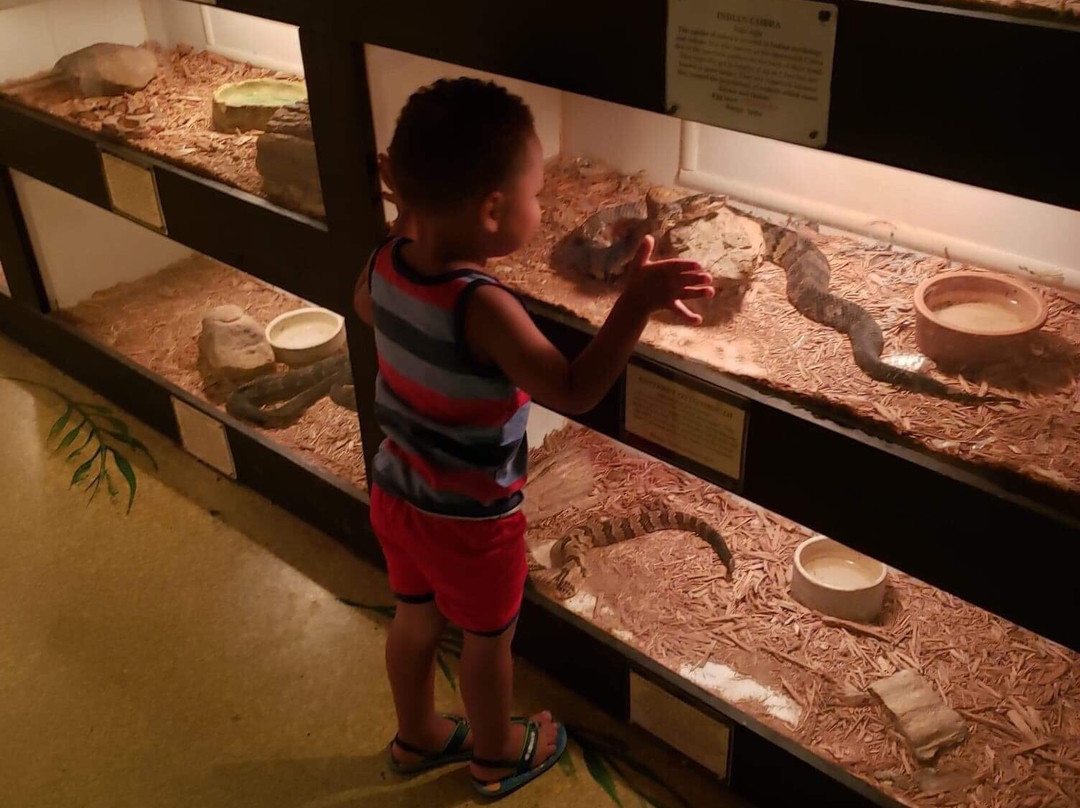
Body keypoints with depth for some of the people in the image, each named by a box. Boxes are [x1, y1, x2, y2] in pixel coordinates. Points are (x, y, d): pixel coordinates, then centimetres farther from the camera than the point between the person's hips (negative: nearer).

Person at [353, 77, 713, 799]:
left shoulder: (386, 261, -13)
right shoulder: (483, 306, -35)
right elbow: (573, 392, -35)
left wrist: (411, 204, 11)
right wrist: (637, 303, -37)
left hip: (396, 494, 7)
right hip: (471, 520, -6)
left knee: (416, 619, 27)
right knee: (489, 638, 19)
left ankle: (418, 736, 50)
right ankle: (498, 756, 44)